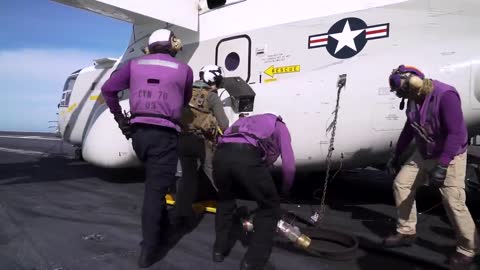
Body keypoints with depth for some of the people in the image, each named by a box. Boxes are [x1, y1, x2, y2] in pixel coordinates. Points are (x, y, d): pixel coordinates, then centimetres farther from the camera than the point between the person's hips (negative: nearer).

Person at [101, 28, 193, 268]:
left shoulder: (135, 64, 11)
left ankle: (162, 228, 37)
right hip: (164, 134, -4)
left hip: (138, 131, 4)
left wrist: (120, 119, 15)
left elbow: (108, 89, 8)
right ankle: (149, 250, 5)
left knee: (154, 184, 23)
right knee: (155, 189, 0)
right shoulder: (183, 69, 4)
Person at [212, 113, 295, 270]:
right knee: (270, 207, 16)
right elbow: (289, 164, 19)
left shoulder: (245, 121, 44)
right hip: (248, 157, -5)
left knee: (225, 199, 33)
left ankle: (219, 249, 38)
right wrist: (286, 191, 37)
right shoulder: (279, 126, 30)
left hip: (221, 154, 5)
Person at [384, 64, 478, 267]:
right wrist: (396, 155, 16)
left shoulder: (445, 95, -25)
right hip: (423, 155, 8)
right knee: (401, 184, 5)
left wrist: (442, 166, -31)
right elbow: (410, 128, 12)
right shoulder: (415, 99, -1)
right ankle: (406, 232, 20)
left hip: (449, 156, -8)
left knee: (453, 203, -8)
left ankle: (467, 250, 15)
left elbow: (456, 133, -28)